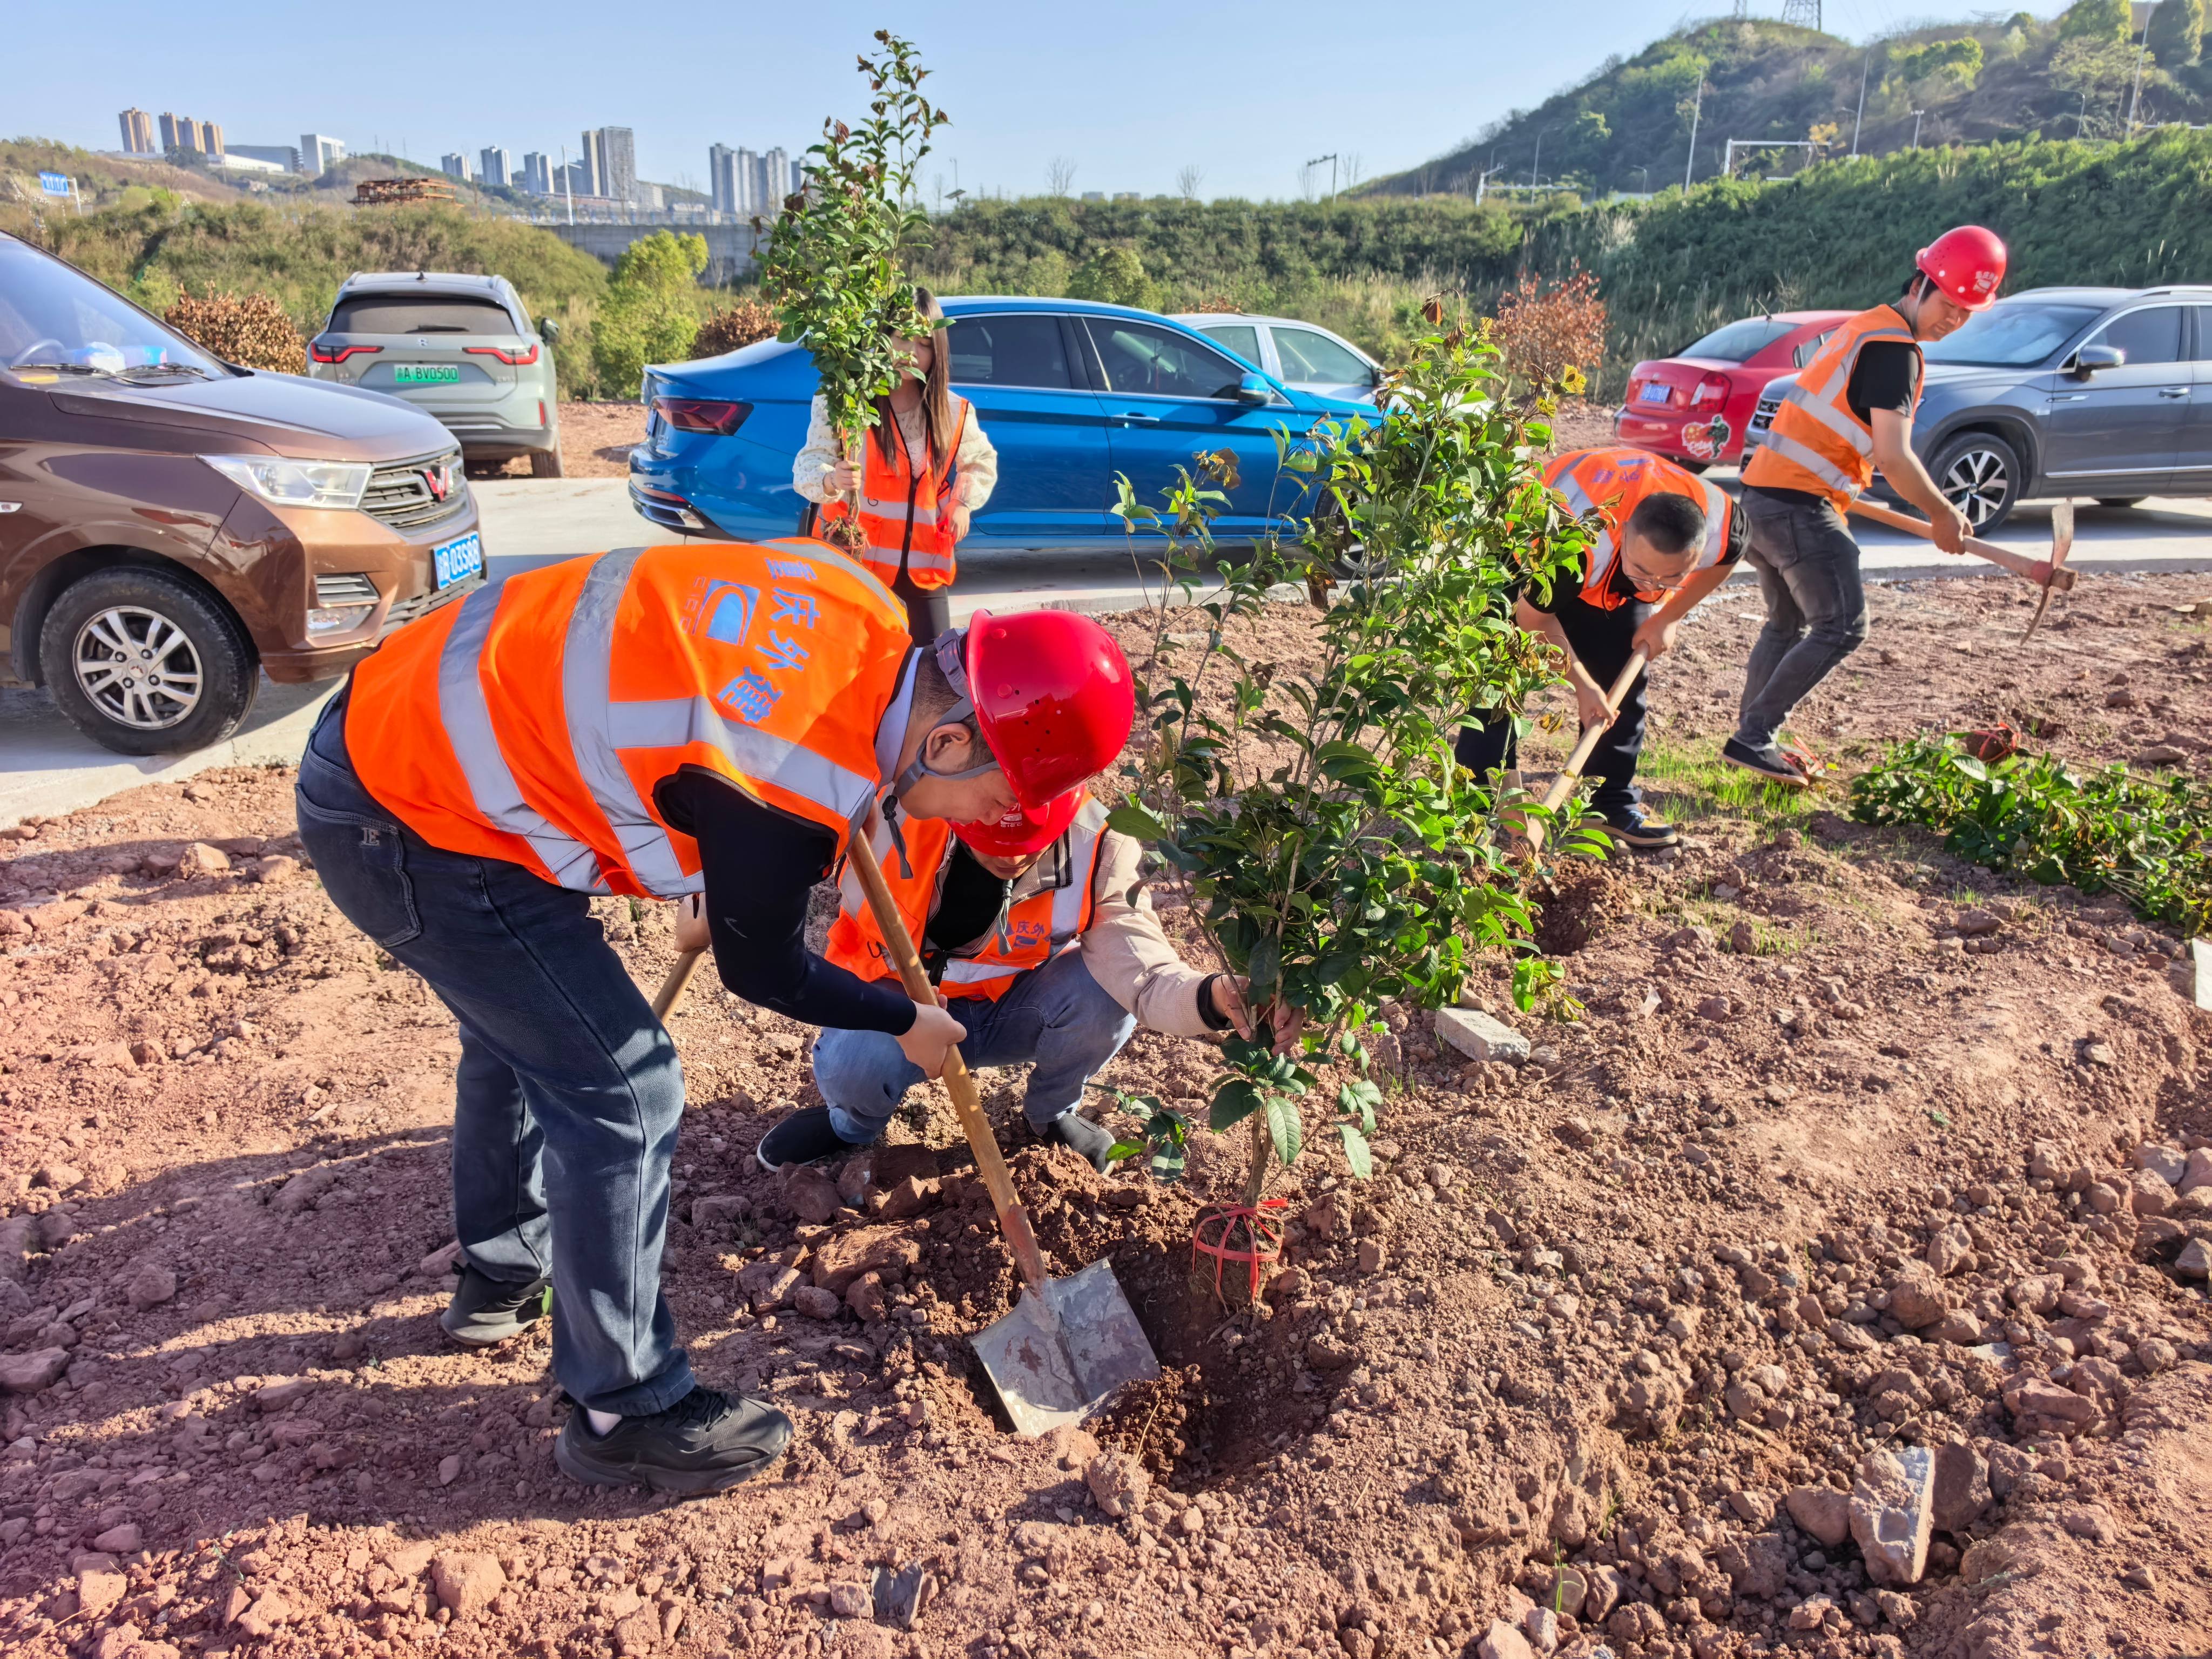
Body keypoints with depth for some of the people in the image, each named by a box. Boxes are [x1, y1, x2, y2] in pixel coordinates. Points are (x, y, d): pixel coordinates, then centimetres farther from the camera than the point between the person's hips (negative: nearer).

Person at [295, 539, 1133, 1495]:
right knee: (622, 1091, -6)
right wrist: (907, 1022, 6)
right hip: (406, 834, -10)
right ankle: (624, 1413, 12)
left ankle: (500, 1276, 50)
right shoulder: (796, 788, -29)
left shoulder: (863, 609, -8)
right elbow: (763, 973, -10)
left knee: (519, 1025, 27)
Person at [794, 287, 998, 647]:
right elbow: (809, 464, -15)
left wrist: (963, 503, 5)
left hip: (924, 561, 3)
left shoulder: (953, 412, 3)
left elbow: (982, 462, 22)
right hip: (853, 554, -3)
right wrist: (831, 480, -38)